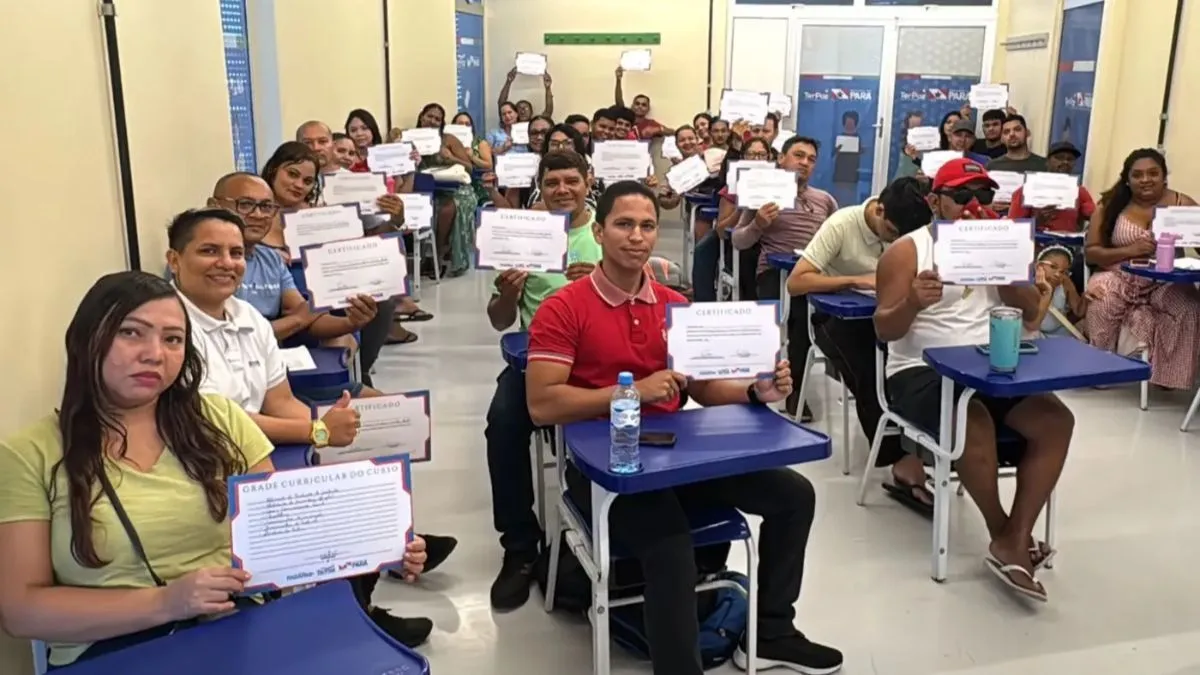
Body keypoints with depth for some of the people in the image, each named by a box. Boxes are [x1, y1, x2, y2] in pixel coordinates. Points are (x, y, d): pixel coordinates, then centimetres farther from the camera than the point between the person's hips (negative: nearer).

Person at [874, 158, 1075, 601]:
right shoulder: (908, 250, -4)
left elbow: (1030, 311, 7)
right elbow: (884, 329, -11)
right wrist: (913, 303, -33)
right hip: (921, 372, -6)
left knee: (1056, 421, -16)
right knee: (976, 424, -33)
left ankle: (1014, 541, -14)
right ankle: (1004, 534, -8)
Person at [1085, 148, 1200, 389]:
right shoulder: (1110, 204, 2)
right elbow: (1091, 252, -1)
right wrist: (1129, 250, -18)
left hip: (1167, 282, 0)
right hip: (1120, 278, 0)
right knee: (1099, 302, -30)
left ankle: (1169, 375, -7)